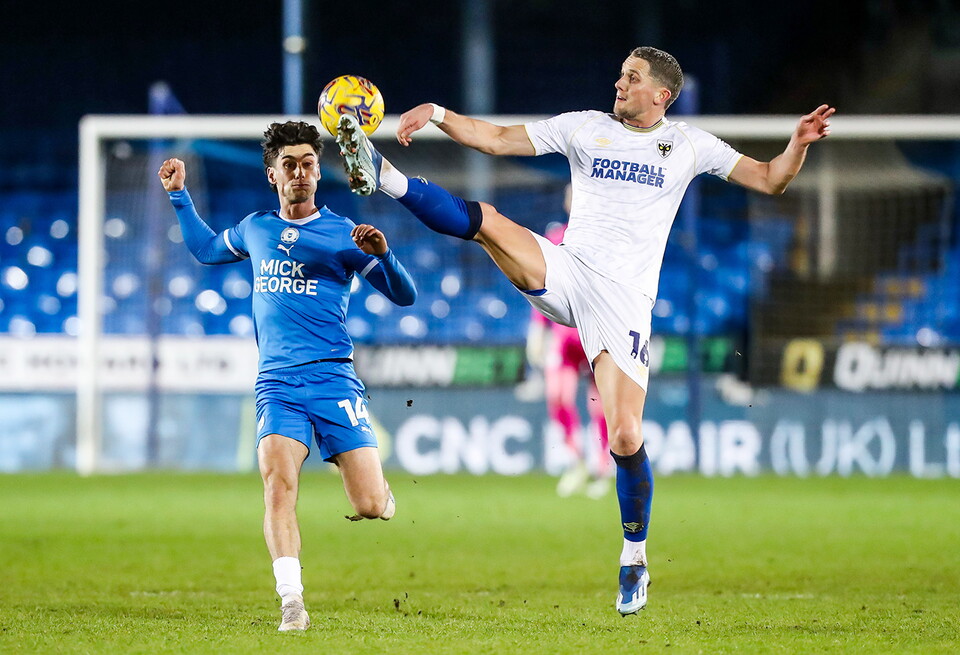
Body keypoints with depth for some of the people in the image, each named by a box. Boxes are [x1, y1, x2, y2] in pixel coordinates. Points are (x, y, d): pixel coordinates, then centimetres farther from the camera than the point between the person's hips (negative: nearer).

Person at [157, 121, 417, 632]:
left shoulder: (343, 234, 5)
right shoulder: (255, 229, 16)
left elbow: (404, 296, 0)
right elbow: (205, 249, 37)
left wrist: (381, 253, -18)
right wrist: (179, 196, 29)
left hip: (333, 378, -2)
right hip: (276, 381, 2)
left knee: (371, 508, -11)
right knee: (278, 484, -23)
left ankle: (376, 489, 26)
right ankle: (291, 602, -20)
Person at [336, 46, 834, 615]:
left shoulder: (688, 145, 9)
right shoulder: (586, 128, 11)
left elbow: (770, 180, 11)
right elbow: (497, 140, 10)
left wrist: (798, 144, -8)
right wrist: (437, 114, -4)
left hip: (625, 297, -2)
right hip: (563, 271, 2)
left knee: (625, 440, -10)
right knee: (485, 221, -26)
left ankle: (635, 556, 8)